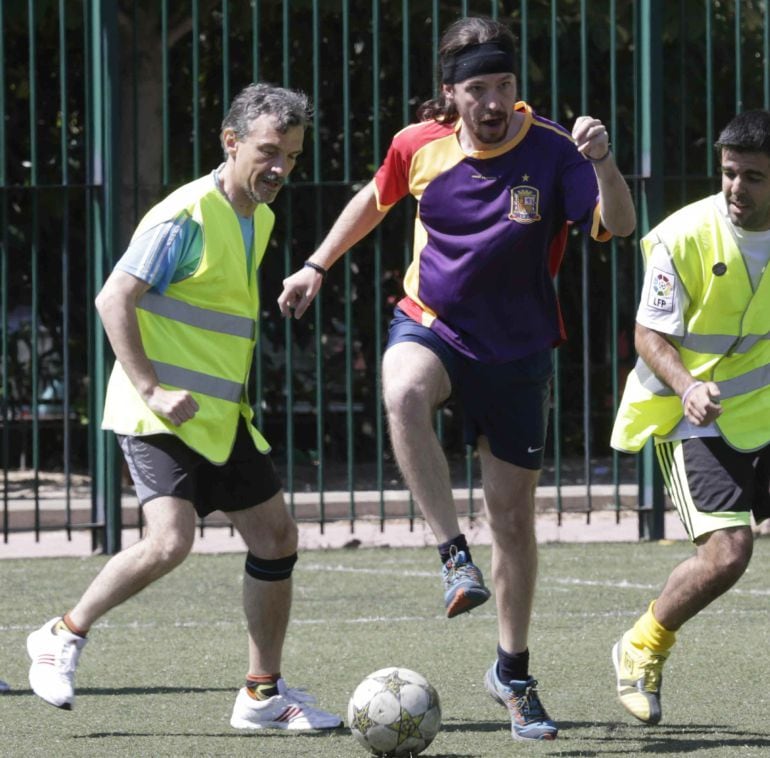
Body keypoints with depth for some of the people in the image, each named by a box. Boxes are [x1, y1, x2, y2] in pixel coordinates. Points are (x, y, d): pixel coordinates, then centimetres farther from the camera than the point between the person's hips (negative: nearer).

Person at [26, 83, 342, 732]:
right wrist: (151, 390, -24)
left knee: (277, 537, 6)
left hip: (222, 416, 9)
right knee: (171, 540, -23)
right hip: (161, 416, -9)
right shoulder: (187, 217, -15)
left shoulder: (259, 219, 12)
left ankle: (263, 694, 16)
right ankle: (64, 636, -1)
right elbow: (113, 299, -19)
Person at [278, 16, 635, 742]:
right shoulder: (420, 145, -7)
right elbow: (376, 198, 15)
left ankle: (513, 672, 25)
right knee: (403, 394, -38)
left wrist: (602, 164, -47)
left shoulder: (549, 151, -16)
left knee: (514, 516, 7)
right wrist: (317, 265, 15)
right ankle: (454, 557, -32)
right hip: (430, 326, 0)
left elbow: (617, 226, -30)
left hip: (516, 351, 0)